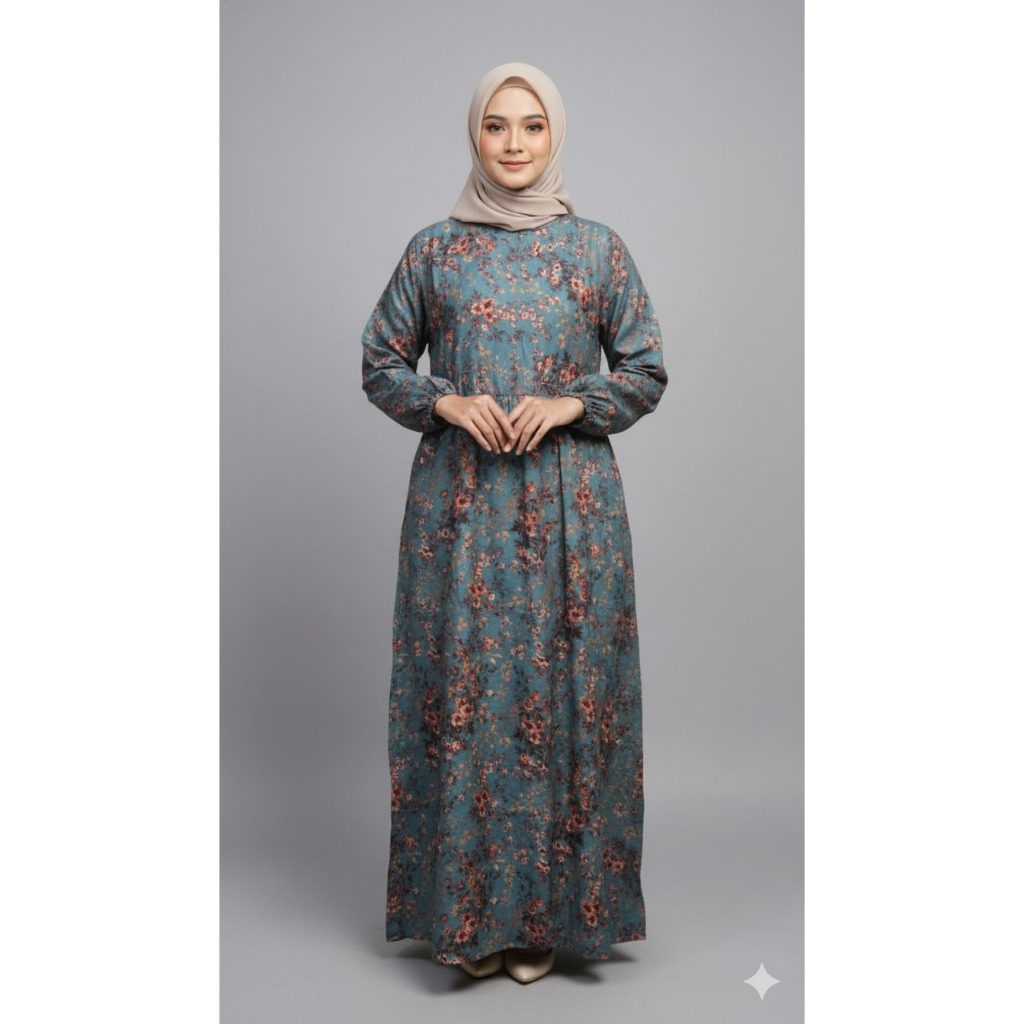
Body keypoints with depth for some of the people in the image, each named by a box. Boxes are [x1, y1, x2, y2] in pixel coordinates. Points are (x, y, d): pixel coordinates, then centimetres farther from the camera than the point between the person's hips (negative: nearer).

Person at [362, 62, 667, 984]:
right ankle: (471, 911, 17)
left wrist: (570, 404, -11)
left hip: (570, 500, 0)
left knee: (561, 690, 2)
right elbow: (381, 364, 10)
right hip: (459, 502, 1)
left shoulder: (598, 248, 5)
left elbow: (646, 372, 6)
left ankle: (549, 908, 17)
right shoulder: (434, 249, 6)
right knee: (463, 690, 2)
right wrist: (447, 401, -9)